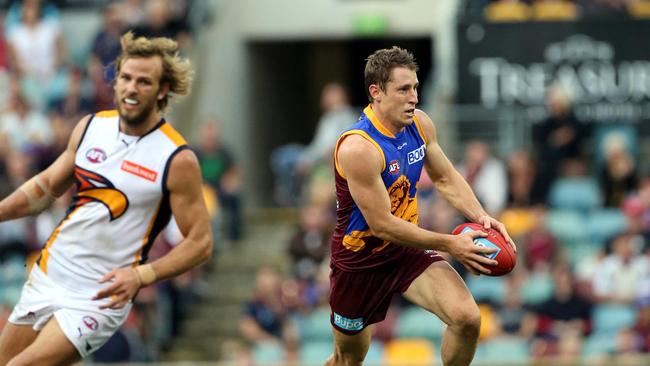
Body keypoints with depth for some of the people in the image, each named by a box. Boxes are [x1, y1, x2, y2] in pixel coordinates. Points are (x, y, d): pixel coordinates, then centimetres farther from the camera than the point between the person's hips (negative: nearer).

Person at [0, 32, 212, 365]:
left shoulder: (177, 159, -14)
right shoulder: (91, 127, 3)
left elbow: (200, 243, -11)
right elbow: (46, 186, 16)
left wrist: (142, 275, -24)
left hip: (101, 296, -6)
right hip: (48, 274, 6)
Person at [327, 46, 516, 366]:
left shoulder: (419, 124, -7)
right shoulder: (358, 148, -29)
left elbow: (445, 178, 9)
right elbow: (382, 225, -28)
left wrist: (481, 216, -9)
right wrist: (451, 245, -26)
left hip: (408, 250, 5)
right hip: (360, 261, -5)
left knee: (467, 318, -19)